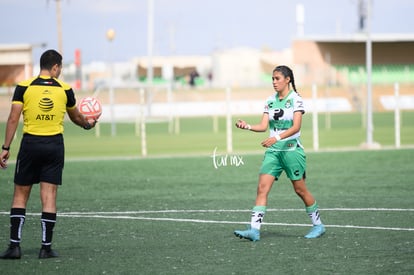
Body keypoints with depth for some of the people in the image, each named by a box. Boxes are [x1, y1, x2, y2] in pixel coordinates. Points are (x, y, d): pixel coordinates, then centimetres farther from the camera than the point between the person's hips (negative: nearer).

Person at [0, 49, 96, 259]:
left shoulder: (24, 87, -3)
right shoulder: (64, 89, 2)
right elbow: (76, 117, 18)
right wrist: (88, 124, 39)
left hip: (30, 143, -1)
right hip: (55, 144, 1)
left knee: (20, 194, 6)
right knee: (49, 196, 3)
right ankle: (46, 247, 3)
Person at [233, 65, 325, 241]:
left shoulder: (295, 99, -7)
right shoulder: (270, 101, 10)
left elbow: (296, 127, -17)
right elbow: (264, 126, 5)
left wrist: (277, 137, -30)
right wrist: (247, 126, -13)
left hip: (292, 149, -5)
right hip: (273, 150, 5)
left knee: (300, 189, 3)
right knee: (262, 188, -8)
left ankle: (318, 225, 21)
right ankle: (254, 230, -14)